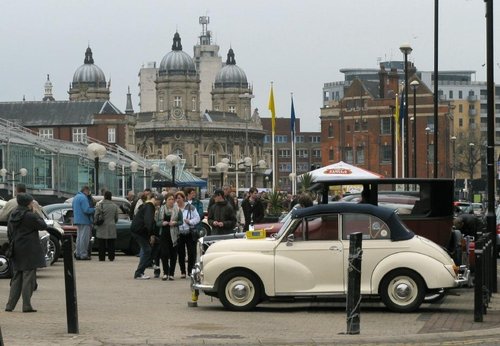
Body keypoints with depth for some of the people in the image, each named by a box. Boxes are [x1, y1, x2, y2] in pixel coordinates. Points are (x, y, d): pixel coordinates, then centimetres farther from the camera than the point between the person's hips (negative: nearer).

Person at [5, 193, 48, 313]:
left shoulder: (12, 216, 9)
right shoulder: (30, 216, -14)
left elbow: (9, 233, 13)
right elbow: (43, 226, -7)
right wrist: (36, 215, 2)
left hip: (17, 252, 7)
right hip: (29, 252, -7)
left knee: (17, 278, 14)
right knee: (28, 277, -3)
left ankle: (10, 305, 12)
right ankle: (26, 306, -6)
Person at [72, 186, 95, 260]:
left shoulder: (76, 197, 17)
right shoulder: (83, 198, -15)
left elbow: (74, 209, 25)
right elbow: (87, 210, -21)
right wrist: (94, 209, -9)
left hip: (77, 220, 10)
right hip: (84, 221, -10)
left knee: (79, 237, 13)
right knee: (84, 238, -7)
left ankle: (78, 254, 15)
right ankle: (83, 255, -8)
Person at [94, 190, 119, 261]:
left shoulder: (100, 205, -7)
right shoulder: (114, 206, 4)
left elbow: (96, 216, -6)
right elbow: (116, 218, 11)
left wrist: (96, 224, 12)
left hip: (102, 228, -3)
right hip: (111, 228, 3)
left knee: (102, 243, 2)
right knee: (111, 244, 7)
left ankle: (102, 257, 1)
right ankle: (111, 257, 7)